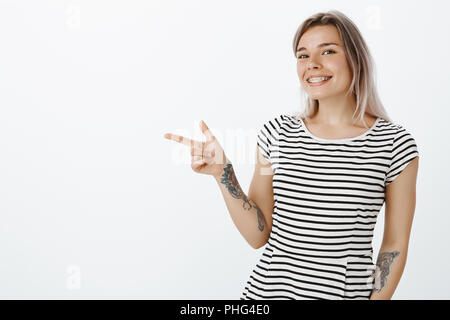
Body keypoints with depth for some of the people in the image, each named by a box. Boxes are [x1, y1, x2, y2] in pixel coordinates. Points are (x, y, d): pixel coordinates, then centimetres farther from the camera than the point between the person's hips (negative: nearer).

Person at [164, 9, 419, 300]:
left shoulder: (394, 143, -8)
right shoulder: (277, 133, -3)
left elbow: (395, 246, -2)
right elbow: (258, 235, -3)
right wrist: (222, 172, -13)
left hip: (349, 292, -1)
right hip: (266, 289, 2)